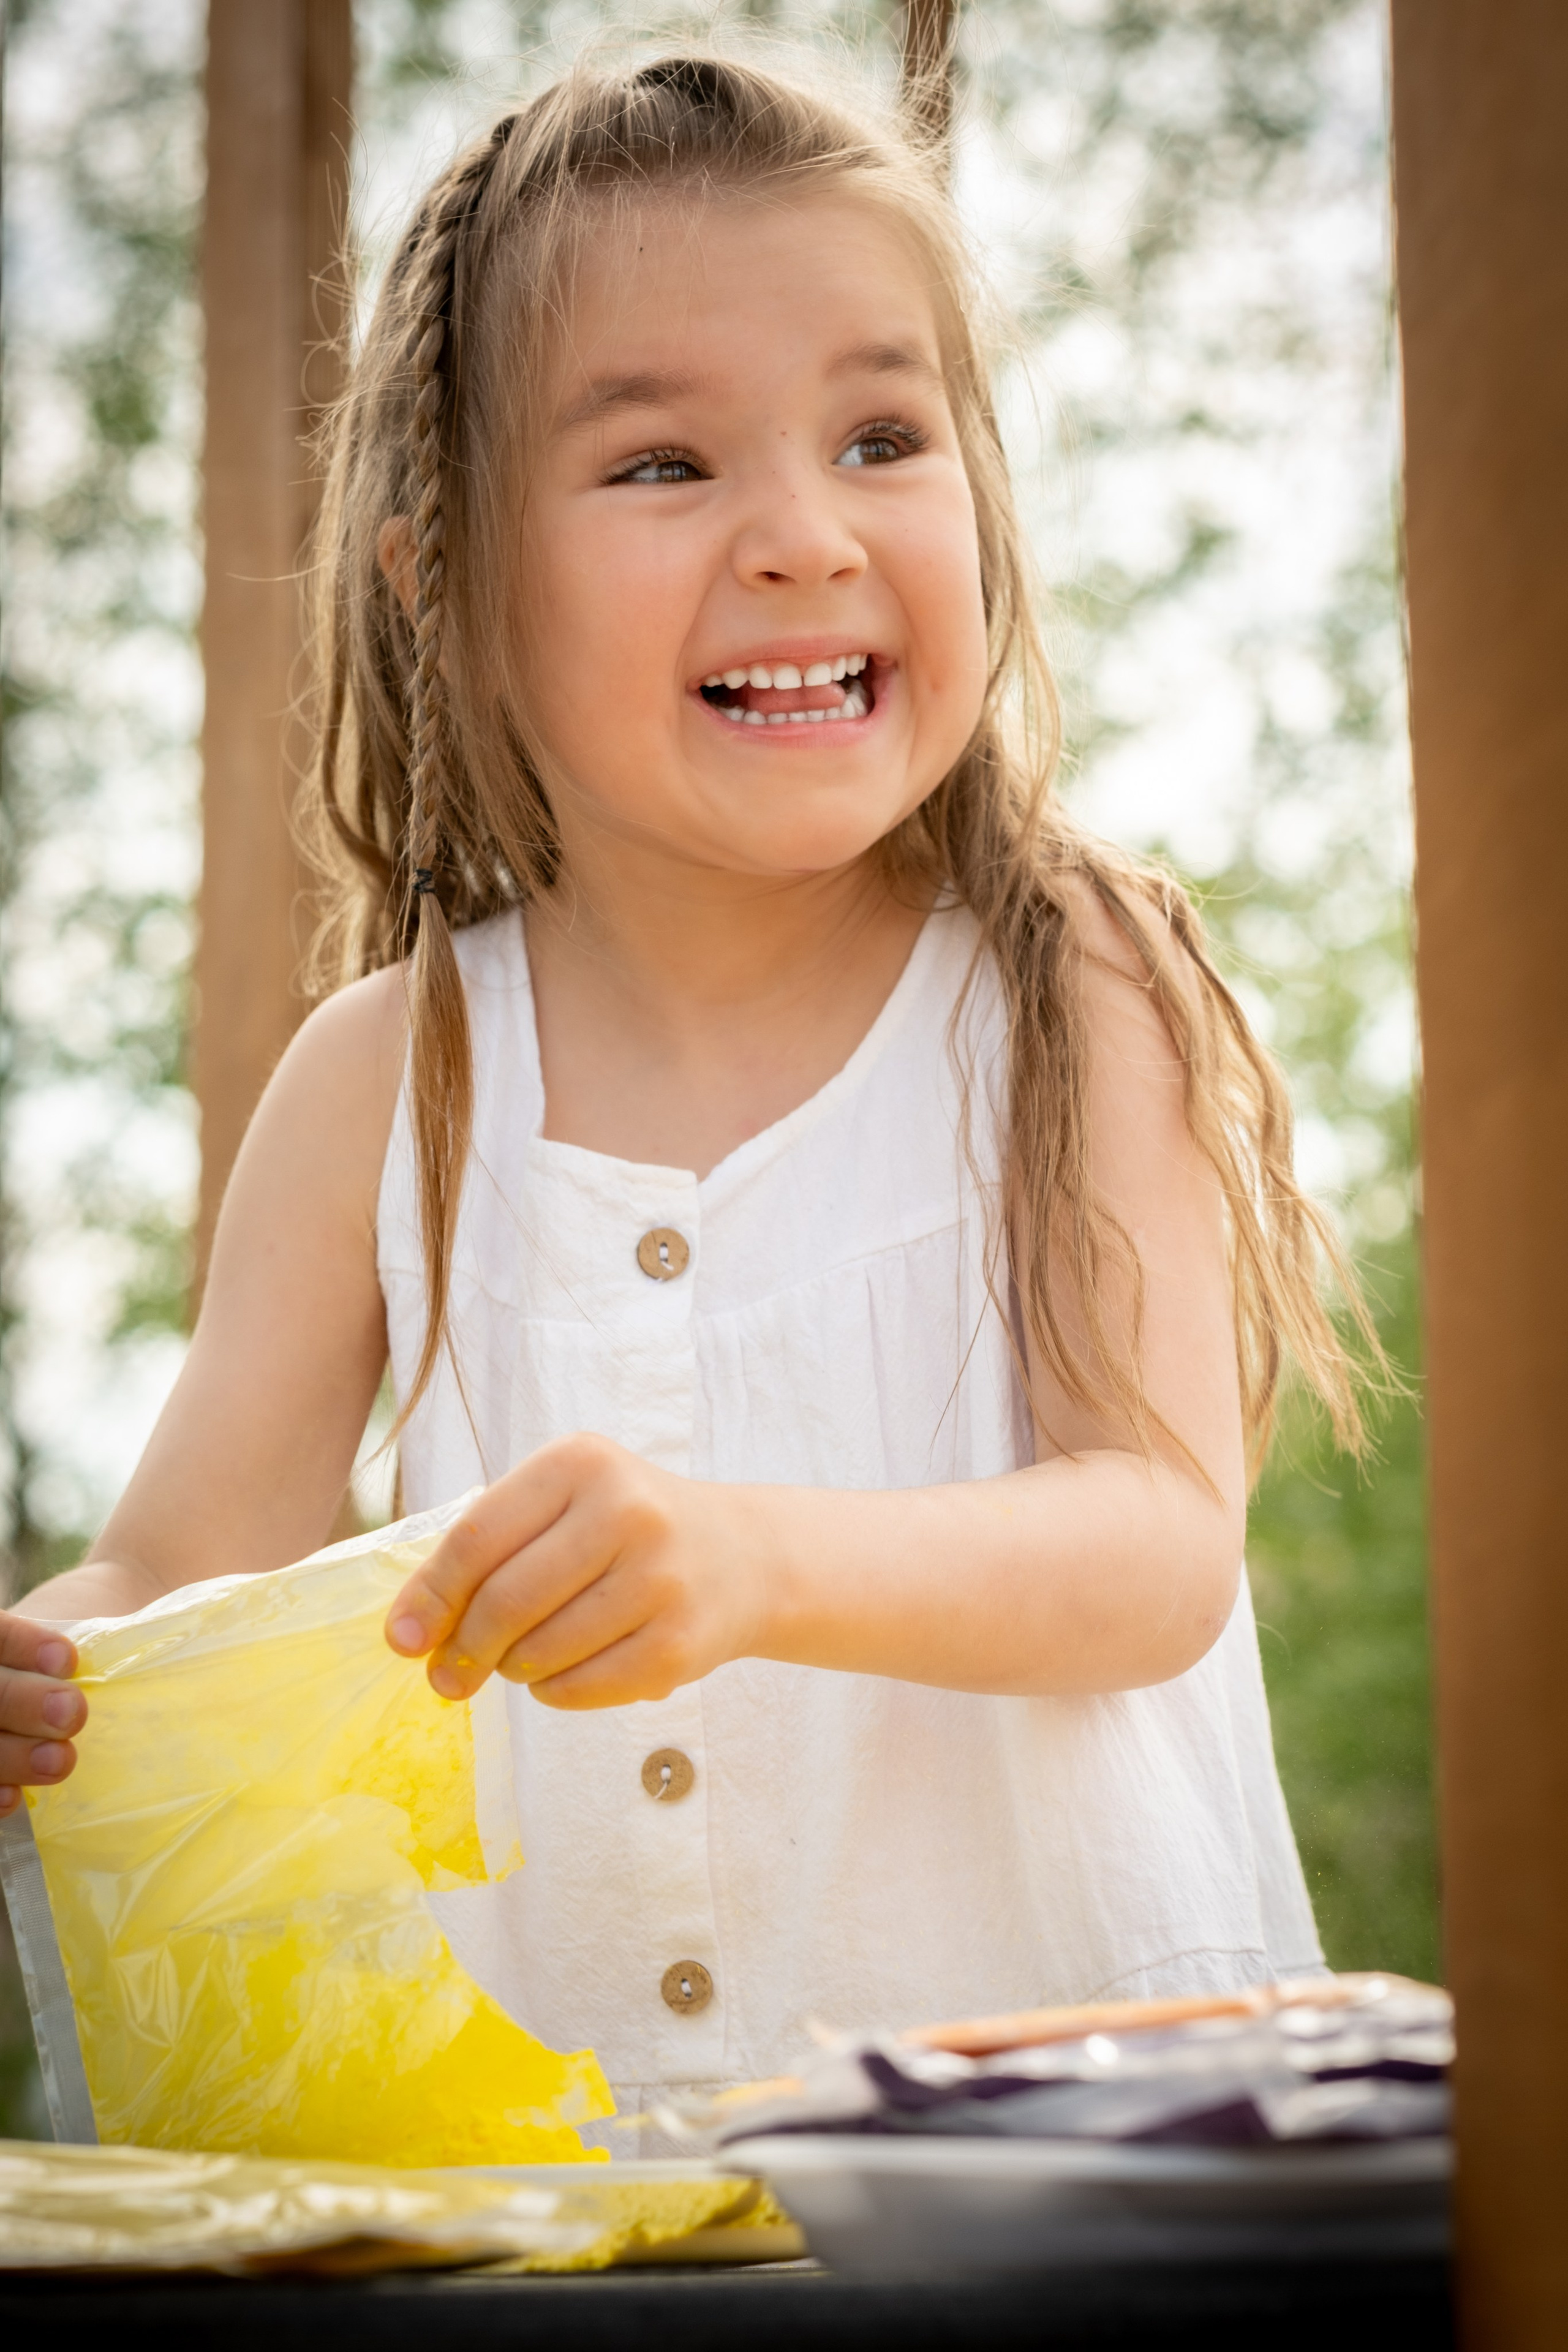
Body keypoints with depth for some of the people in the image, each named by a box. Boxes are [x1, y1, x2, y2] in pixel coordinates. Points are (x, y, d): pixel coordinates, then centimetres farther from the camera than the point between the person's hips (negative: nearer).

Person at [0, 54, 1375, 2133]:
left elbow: (1162, 1554, -12)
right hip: (546, 2142, 2)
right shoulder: (385, 1088, 3)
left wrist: (764, 1557, -31)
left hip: (1070, 2069, -2)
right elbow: (183, 1593, 5)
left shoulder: (1071, 1007, -3)